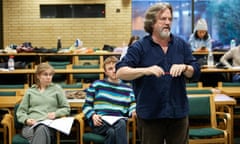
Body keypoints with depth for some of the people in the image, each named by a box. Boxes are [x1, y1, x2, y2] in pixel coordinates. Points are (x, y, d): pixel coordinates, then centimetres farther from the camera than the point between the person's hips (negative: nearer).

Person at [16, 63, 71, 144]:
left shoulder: (57, 89, 17)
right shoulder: (30, 91, 20)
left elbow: (66, 109, 15)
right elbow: (20, 112, 16)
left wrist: (56, 114, -6)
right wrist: (26, 120, -6)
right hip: (31, 125, 1)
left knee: (42, 129, -40)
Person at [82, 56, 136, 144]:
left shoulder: (127, 88, 22)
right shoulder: (97, 85, 15)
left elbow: (132, 106, 13)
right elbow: (87, 105, 14)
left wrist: (134, 112, -13)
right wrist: (93, 115, -8)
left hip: (119, 121, 2)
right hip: (100, 122, -1)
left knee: (121, 123, -39)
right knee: (111, 131, -38)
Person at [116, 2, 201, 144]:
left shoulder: (182, 44, 6)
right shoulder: (139, 47, -6)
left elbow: (196, 72, 6)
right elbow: (120, 72, -15)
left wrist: (184, 67, -16)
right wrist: (145, 70, -30)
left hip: (178, 111, 3)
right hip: (150, 113, -3)